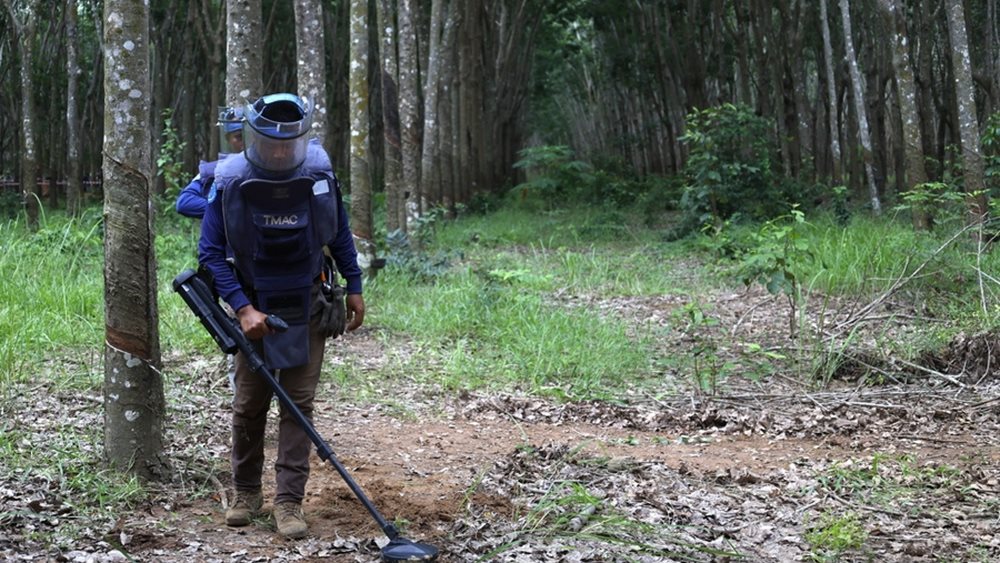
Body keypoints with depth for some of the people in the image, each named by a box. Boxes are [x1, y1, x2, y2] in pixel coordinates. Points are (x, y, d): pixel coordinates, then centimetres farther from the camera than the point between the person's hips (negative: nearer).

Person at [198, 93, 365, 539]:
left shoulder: (318, 174, -11)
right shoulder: (230, 182, -16)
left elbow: (339, 232, 5)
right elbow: (211, 253, -12)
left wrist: (354, 287, 7)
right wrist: (243, 309, -20)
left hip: (307, 307, 1)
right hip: (255, 307, 0)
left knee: (299, 402, -2)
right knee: (248, 404, 6)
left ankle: (289, 501, 2)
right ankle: (246, 493, 25)